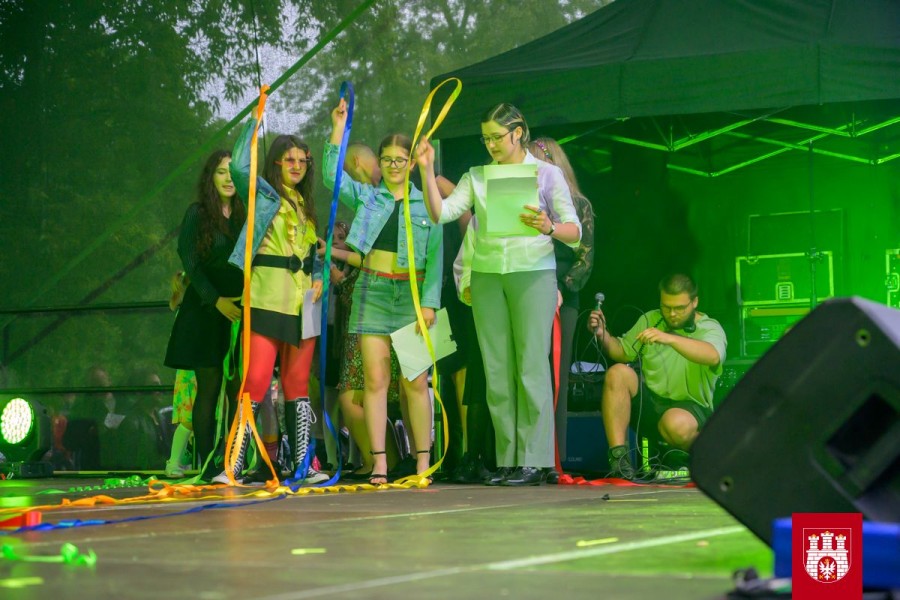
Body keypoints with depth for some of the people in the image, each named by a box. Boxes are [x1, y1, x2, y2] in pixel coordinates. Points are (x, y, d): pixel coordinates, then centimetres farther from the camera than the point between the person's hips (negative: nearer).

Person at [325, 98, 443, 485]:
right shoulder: (366, 197, 11)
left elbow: (435, 258, 3)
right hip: (372, 290, 1)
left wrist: (429, 302, -7)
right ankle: (379, 463, 0)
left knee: (416, 382, -3)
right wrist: (338, 128, -7)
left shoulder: (427, 204, 8)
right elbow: (333, 176, -3)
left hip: (412, 293, -1)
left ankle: (423, 463, 1)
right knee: (375, 379, -2)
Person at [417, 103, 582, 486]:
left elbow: (574, 232, -1)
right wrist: (426, 170, -5)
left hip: (533, 273, -4)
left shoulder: (547, 174, 4)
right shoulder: (477, 177, 14)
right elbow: (440, 213, 4)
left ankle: (533, 462, -5)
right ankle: (507, 461, 6)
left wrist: (548, 227, -21)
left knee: (531, 366, -7)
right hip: (487, 275, 4)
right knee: (497, 369, 2)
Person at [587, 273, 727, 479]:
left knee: (676, 424, -40)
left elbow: (713, 356, -29)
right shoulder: (650, 320, 11)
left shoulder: (710, 329, -6)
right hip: (647, 398, 5)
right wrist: (603, 335, -6)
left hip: (689, 405, -5)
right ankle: (618, 456, -28)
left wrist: (669, 338, -42)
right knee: (618, 373, -24)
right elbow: (623, 352, 16)